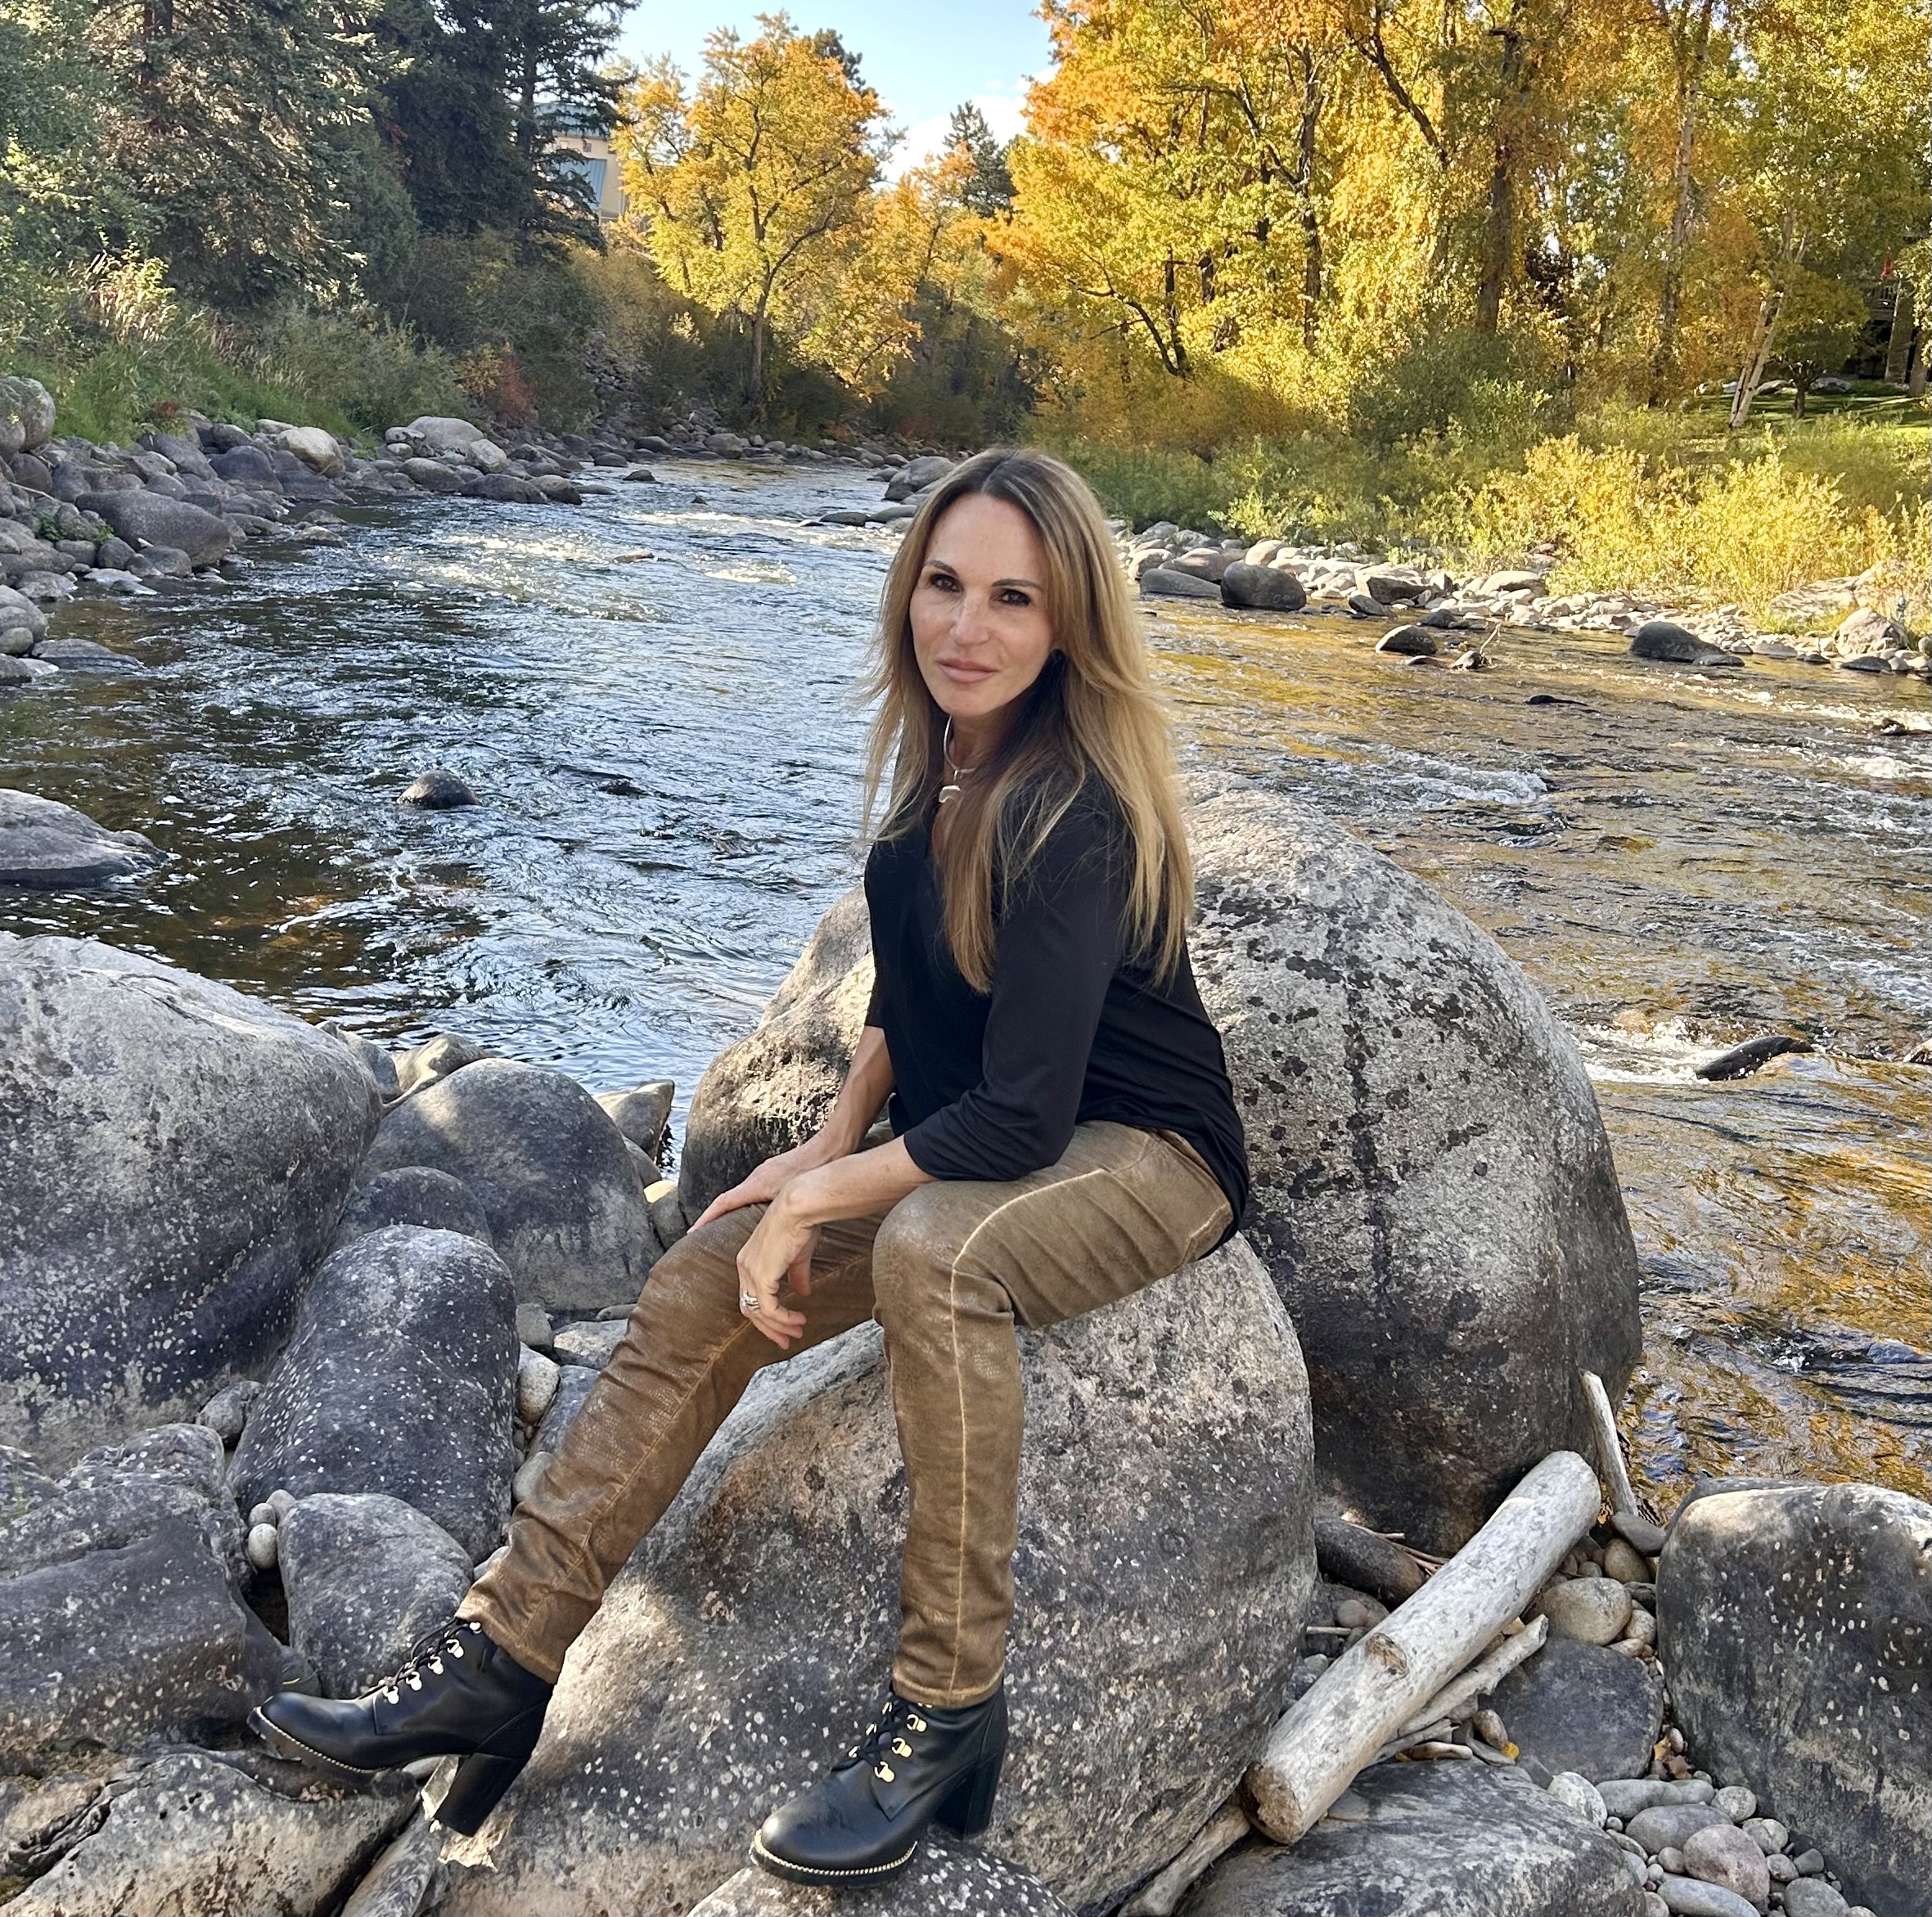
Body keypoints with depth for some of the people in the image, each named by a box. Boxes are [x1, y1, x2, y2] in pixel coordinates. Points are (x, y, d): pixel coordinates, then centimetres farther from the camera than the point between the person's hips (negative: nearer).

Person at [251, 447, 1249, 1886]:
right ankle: (500, 1661, 1)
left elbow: (1018, 1119, -28)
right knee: (704, 1288, -6)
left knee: (931, 1249, -38)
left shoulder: (1077, 817, -26)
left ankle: (952, 1711, -24)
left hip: (1144, 1158, -8)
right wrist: (832, 1146, 3)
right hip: (977, 1146, 8)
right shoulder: (945, 765, 0)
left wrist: (814, 1202, -18)